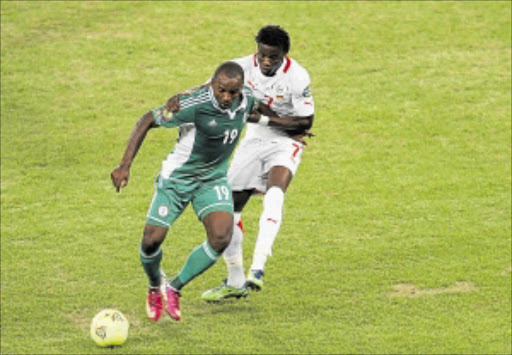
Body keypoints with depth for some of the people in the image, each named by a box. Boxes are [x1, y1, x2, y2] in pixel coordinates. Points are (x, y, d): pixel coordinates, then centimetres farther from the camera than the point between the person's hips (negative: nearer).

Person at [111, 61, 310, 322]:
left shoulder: (247, 99, -11)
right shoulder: (194, 106, -29)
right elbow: (148, 120, -19)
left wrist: (279, 121, 12)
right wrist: (125, 165, -24)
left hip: (214, 179, 4)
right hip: (177, 177, -4)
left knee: (221, 237, -18)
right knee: (152, 239, -10)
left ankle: (174, 289, 2)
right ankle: (155, 288, 25)